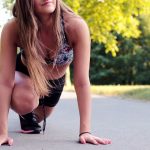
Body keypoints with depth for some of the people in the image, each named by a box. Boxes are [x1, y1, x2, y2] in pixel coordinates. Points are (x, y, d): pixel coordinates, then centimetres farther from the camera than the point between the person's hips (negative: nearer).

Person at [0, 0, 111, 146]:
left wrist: (85, 130, -40)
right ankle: (26, 113, 3)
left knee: (37, 117, 24)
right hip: (24, 75, -2)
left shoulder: (76, 26, -38)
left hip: (55, 81, 2)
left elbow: (82, 82, -36)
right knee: (25, 100, -35)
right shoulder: (13, 28, -38)